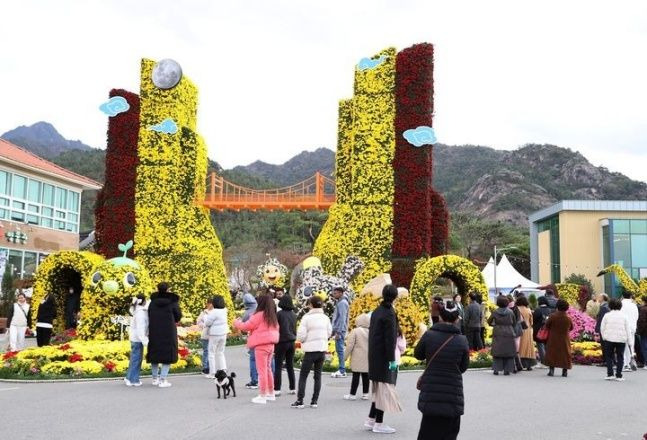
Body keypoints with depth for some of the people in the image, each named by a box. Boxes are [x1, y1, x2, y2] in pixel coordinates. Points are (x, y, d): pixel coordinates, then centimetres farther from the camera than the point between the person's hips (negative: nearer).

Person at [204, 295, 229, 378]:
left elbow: (207, 323, -14)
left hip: (215, 334, -7)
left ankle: (212, 373, 4)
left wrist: (207, 316, 2)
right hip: (223, 333, 7)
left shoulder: (214, 312, -18)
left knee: (212, 353, 3)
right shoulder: (224, 310, 3)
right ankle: (223, 370, 11)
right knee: (220, 352, 17)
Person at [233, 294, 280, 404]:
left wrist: (237, 323, 7)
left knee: (262, 371, -4)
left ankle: (262, 396, -1)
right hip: (270, 345, 8)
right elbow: (276, 328, 18)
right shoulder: (272, 316, 10)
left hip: (261, 346, -8)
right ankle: (271, 394, 25)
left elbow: (247, 326, -10)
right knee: (268, 369, 18)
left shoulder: (259, 315, -14)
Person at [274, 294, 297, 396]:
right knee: (290, 366, 13)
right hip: (291, 342, 6)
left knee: (278, 367, -1)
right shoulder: (294, 314, 5)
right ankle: (292, 388, 16)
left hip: (281, 342, -6)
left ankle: (277, 389, -3)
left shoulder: (279, 314, -12)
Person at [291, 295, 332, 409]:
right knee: (318, 375, 12)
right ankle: (314, 401, 13)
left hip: (311, 350, -5)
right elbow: (329, 333, 11)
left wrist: (301, 340, 7)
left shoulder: (307, 317, -12)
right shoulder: (325, 318, 4)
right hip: (322, 349, 5)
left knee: (303, 375, 4)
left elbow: (300, 336, -14)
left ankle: (300, 401, 3)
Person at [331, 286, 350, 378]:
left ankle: (342, 371, -9)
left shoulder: (342, 303, -11)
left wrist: (338, 332, -20)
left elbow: (342, 318, -18)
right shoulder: (340, 302, 18)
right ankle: (341, 370, 14)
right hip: (338, 330, 10)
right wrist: (335, 331, 18)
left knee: (340, 350, -9)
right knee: (339, 350, 11)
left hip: (340, 330, -10)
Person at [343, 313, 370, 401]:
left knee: (356, 376, -2)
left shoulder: (355, 331, -9)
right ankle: (365, 394, 15)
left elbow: (350, 345, -10)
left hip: (357, 359, -5)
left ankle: (352, 394, 3)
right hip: (367, 359, 5)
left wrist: (346, 355, 0)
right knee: (365, 376, 10)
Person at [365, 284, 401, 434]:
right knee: (384, 388, -1)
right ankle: (379, 423, 3)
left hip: (374, 355, 8)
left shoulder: (376, 312, 9)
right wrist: (392, 359, -16)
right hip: (384, 357, -8)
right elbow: (390, 339, -19)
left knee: (378, 388, 17)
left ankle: (371, 419, 20)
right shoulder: (389, 314, -17)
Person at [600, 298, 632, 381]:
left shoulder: (607, 315, 0)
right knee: (620, 357, 7)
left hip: (609, 338, 0)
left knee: (609, 356, 9)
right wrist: (629, 340, 6)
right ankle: (619, 375, 5)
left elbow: (602, 328, 2)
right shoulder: (624, 316, 1)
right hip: (621, 339, 0)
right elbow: (628, 329, 2)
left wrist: (604, 337, 14)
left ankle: (610, 374, 3)